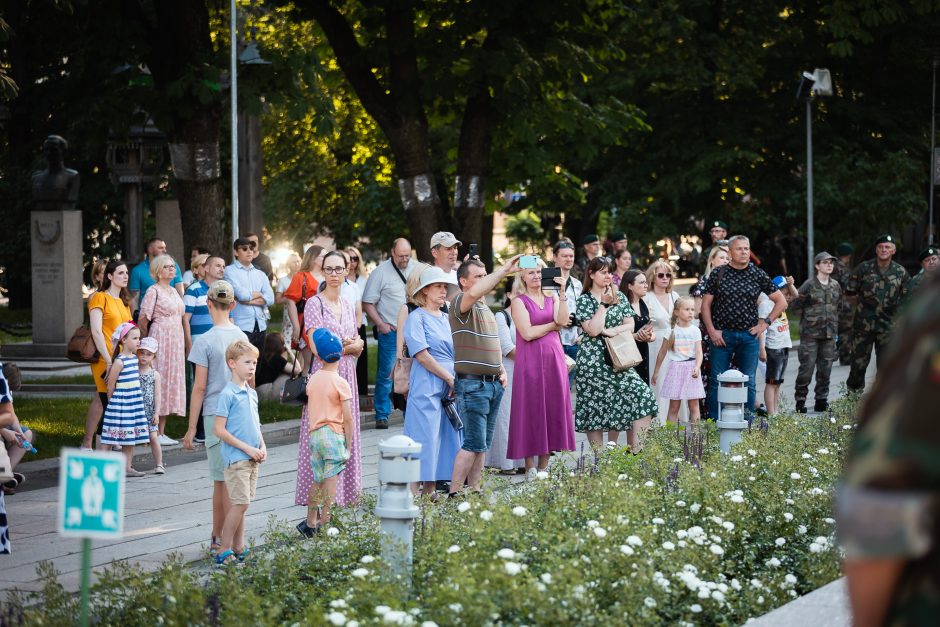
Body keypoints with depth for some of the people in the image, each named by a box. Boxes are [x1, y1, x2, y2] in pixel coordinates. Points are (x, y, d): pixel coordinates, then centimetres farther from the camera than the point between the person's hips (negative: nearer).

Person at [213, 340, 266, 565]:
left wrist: (262, 447, 5)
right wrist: (247, 448, -15)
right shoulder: (228, 394, -12)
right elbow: (219, 430, -15)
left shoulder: (252, 394, 13)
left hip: (252, 459, 7)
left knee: (240, 504, 10)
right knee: (240, 504, -11)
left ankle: (238, 549, 14)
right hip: (236, 458, -7)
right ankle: (223, 551, -5)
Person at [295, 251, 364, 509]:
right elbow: (317, 347, -13)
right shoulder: (315, 304, -7)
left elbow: (358, 346, 12)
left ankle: (345, 492, 11)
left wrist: (350, 345, -10)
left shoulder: (347, 305, 14)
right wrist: (347, 347, -5)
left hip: (347, 376, 6)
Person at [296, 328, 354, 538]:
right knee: (331, 481, -2)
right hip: (334, 435, -5)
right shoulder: (340, 383, -10)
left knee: (317, 481, 15)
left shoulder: (313, 379, 6)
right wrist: (348, 445, -2)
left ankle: (311, 522, 18)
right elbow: (348, 418, -11)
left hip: (314, 433, 5)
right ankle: (325, 524, -2)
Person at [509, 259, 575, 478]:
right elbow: (527, 333, -12)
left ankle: (543, 467, 9)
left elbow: (563, 320, -6)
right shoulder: (519, 302, 0)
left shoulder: (552, 299, 14)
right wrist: (553, 325, -2)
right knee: (531, 410, -4)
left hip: (553, 360, 5)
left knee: (552, 410, 3)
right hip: (530, 361, -5)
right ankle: (530, 468, 1)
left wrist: (562, 293, -10)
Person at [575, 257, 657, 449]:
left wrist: (608, 331, -10)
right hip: (593, 360, -4)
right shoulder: (584, 300, 0)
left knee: (643, 394, -12)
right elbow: (592, 330, -13)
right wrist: (603, 304, -9)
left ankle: (637, 450, -11)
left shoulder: (619, 297, 12)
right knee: (595, 405, -4)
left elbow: (630, 326, 5)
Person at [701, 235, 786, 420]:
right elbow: (706, 304, 5)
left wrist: (765, 323, 2)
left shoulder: (758, 275, 3)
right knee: (717, 382, -2)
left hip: (749, 335, 1)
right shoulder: (718, 274, 2)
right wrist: (712, 331, -5)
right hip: (722, 335, -1)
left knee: (749, 382, 4)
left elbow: (781, 302, 9)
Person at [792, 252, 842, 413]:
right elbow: (794, 305, -4)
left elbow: (839, 308, 20)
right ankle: (800, 400, 3)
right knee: (807, 367, -6)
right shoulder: (809, 285, -7)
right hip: (810, 334, -5)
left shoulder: (836, 286, 10)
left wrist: (836, 326, 15)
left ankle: (821, 400, 16)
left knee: (825, 369, 7)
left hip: (829, 334, 5)